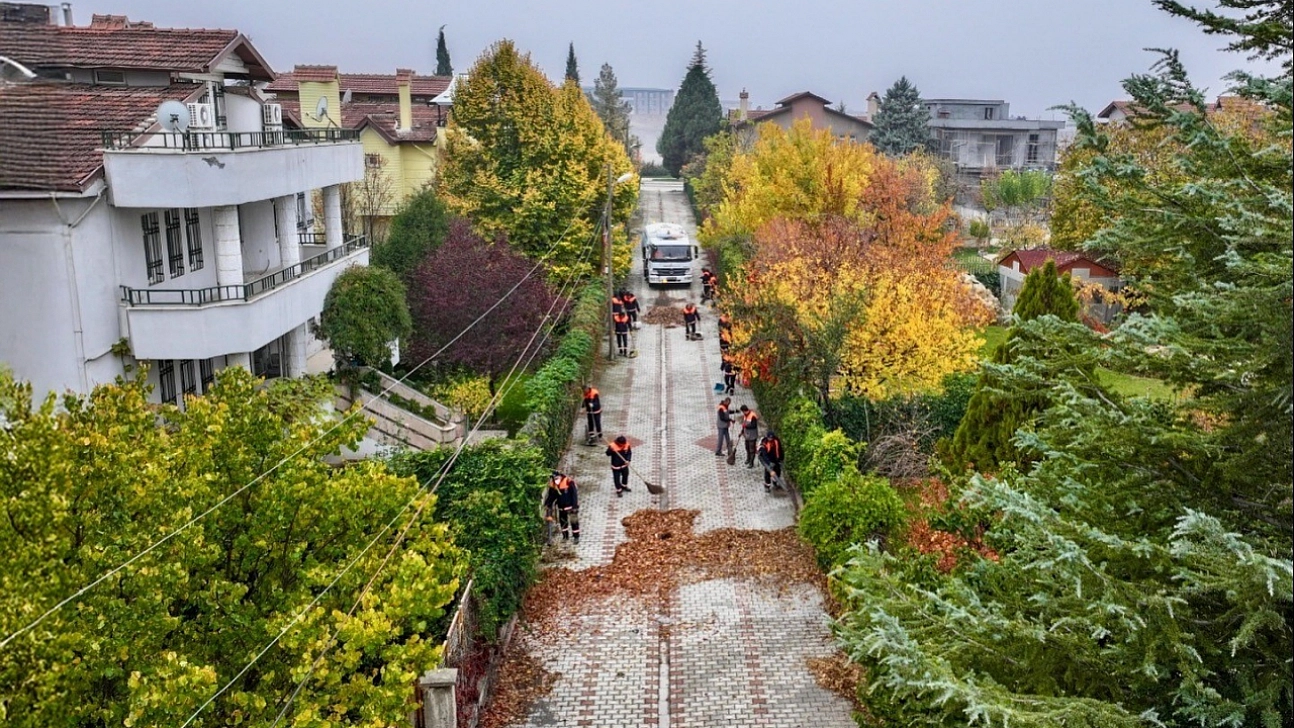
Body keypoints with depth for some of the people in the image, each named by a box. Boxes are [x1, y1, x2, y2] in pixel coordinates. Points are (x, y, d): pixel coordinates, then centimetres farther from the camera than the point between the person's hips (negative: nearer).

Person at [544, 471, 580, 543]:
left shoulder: (569, 482, -24)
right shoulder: (553, 486, -9)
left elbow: (574, 495, -20)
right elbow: (551, 496, 0)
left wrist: (574, 507, -21)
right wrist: (547, 505, -10)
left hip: (571, 505, -5)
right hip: (561, 507, 5)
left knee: (574, 521, -1)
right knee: (562, 521, 13)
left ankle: (576, 537, 11)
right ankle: (565, 536, 30)